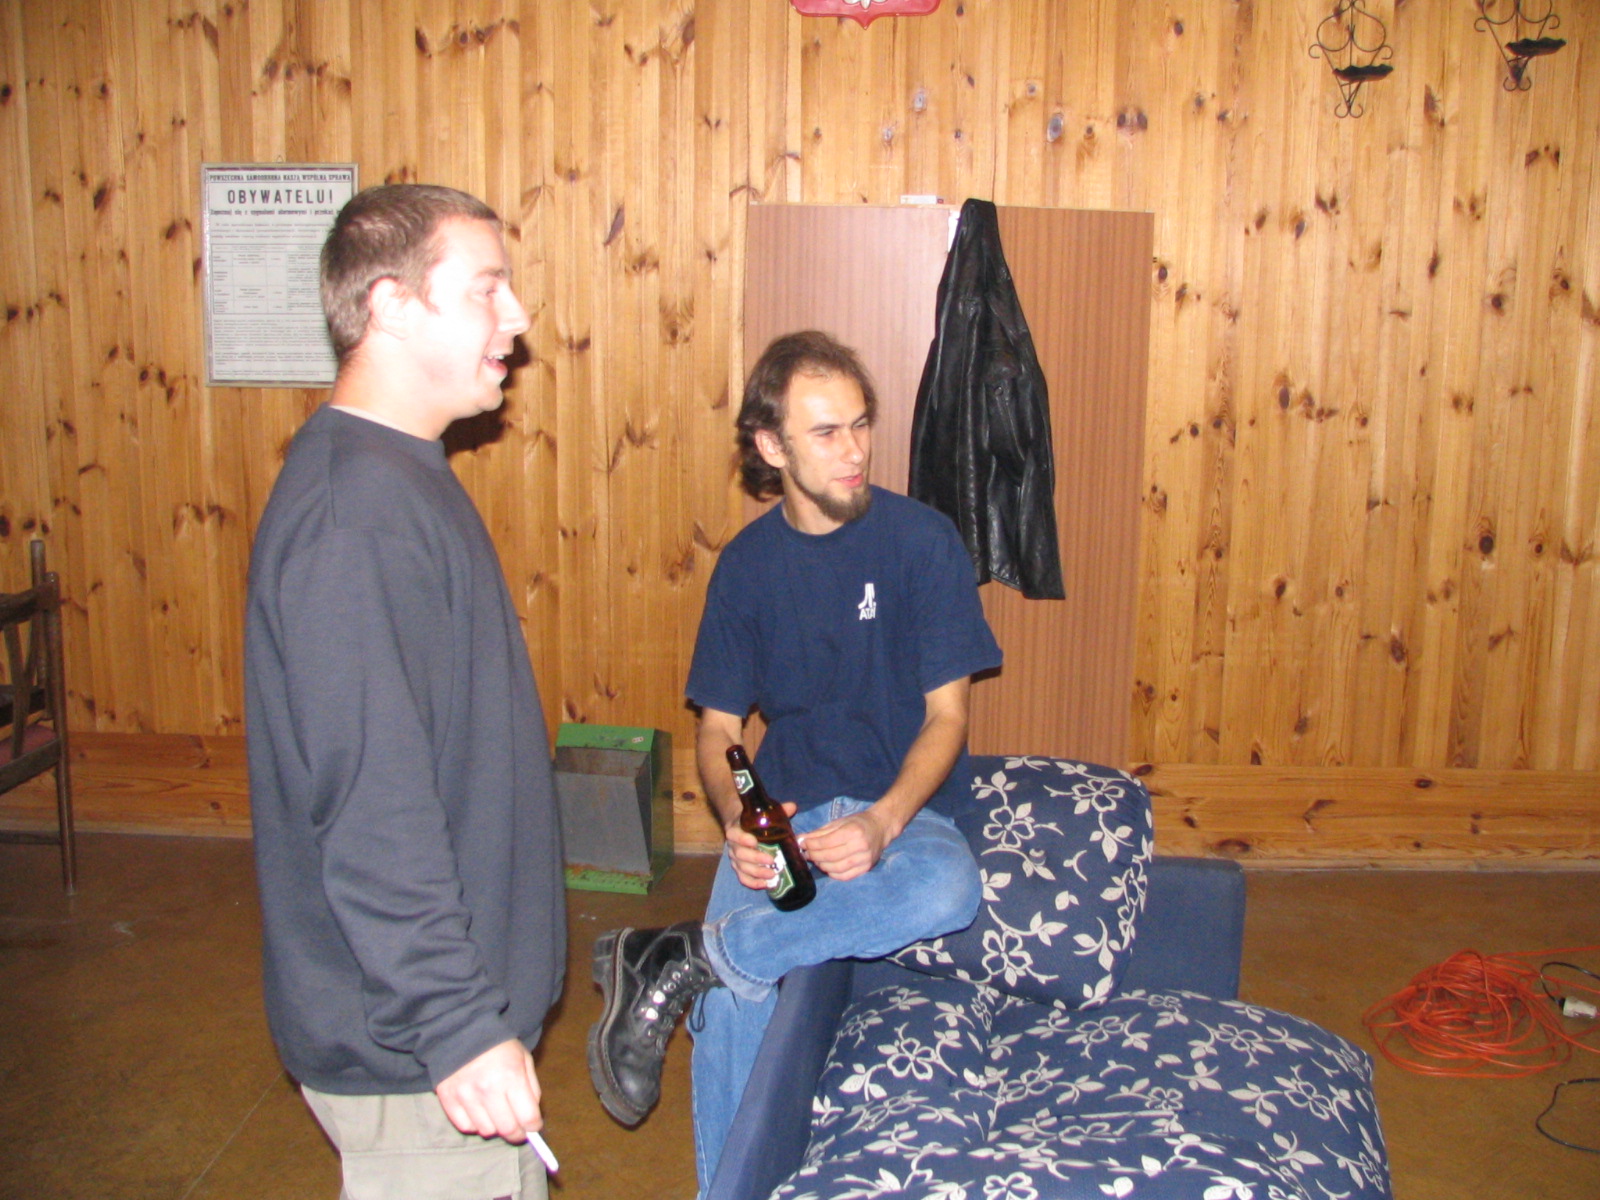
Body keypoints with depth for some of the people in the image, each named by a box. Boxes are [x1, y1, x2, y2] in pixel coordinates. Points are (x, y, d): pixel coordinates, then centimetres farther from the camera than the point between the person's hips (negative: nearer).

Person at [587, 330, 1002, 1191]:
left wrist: (885, 822, -23)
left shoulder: (923, 540, -5)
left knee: (947, 892, -35)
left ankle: (681, 959, -24)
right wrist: (737, 822, -16)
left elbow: (946, 714, -5)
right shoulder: (748, 562, 3)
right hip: (784, 806, 1)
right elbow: (717, 731, 6)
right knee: (734, 998, -23)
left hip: (902, 807, -1)